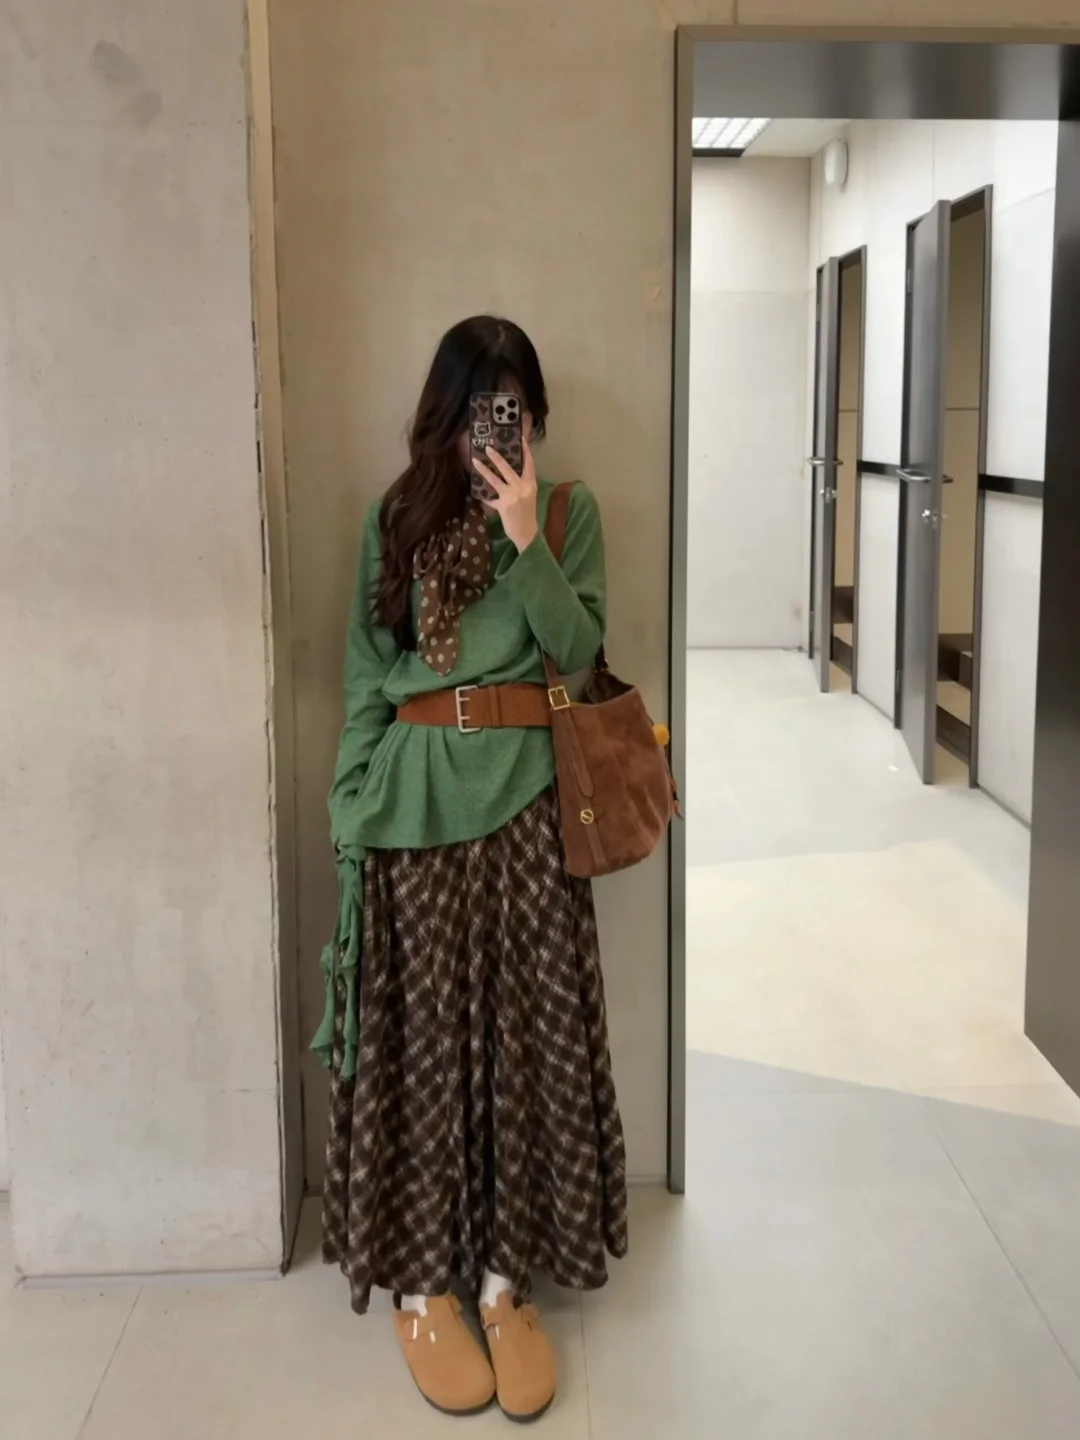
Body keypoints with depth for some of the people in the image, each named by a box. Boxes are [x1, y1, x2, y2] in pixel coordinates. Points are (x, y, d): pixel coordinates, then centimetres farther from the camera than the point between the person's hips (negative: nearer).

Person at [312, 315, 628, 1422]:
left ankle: (504, 1278, 16)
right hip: (415, 802, 0)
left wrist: (525, 538, -17)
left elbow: (577, 647, -6)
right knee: (418, 1034, 4)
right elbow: (364, 674, 6)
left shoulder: (567, 511, 5)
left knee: (525, 1034, 3)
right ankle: (420, 1281, 17)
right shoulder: (396, 518, 6)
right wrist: (356, 805, 0)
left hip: (526, 803, 0)